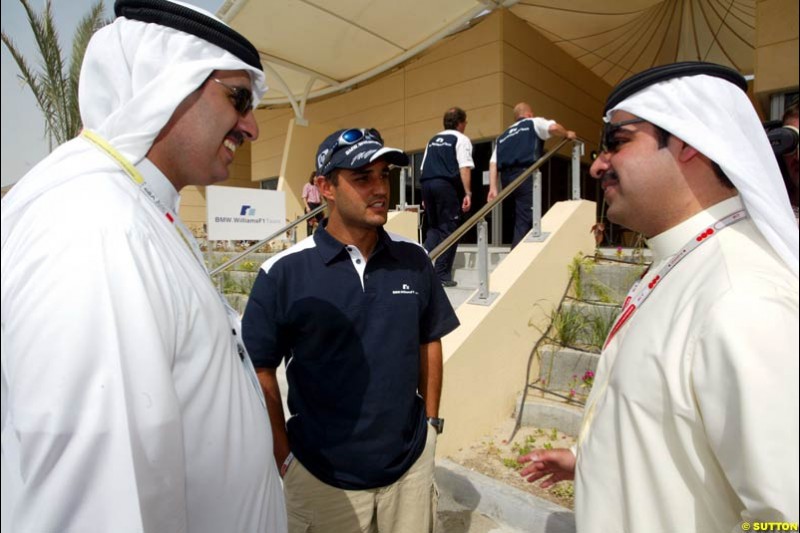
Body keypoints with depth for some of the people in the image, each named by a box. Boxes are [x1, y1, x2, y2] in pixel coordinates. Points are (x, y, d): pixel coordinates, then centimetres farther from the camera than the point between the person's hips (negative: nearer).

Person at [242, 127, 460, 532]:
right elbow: (260, 370, -7)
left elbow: (429, 342, 5)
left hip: (411, 464, 3)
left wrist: (431, 421, 5)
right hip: (322, 476, -2)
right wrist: (284, 458, -4)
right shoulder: (284, 273, -15)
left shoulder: (414, 260, -6)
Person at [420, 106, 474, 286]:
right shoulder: (461, 139, 6)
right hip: (445, 184, -6)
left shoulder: (433, 140, 24)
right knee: (448, 228, 1)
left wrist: (426, 196, 23)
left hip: (426, 183, 6)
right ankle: (443, 275, 1)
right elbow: (464, 167, -6)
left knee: (434, 227, 16)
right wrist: (468, 193, -8)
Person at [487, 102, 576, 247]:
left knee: (521, 219, 14)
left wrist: (493, 188, 7)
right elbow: (553, 128, -6)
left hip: (506, 177, 6)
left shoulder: (503, 135, 29)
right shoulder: (533, 123, 16)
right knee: (524, 221, -7)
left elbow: (493, 162, 14)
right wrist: (567, 134, 15)